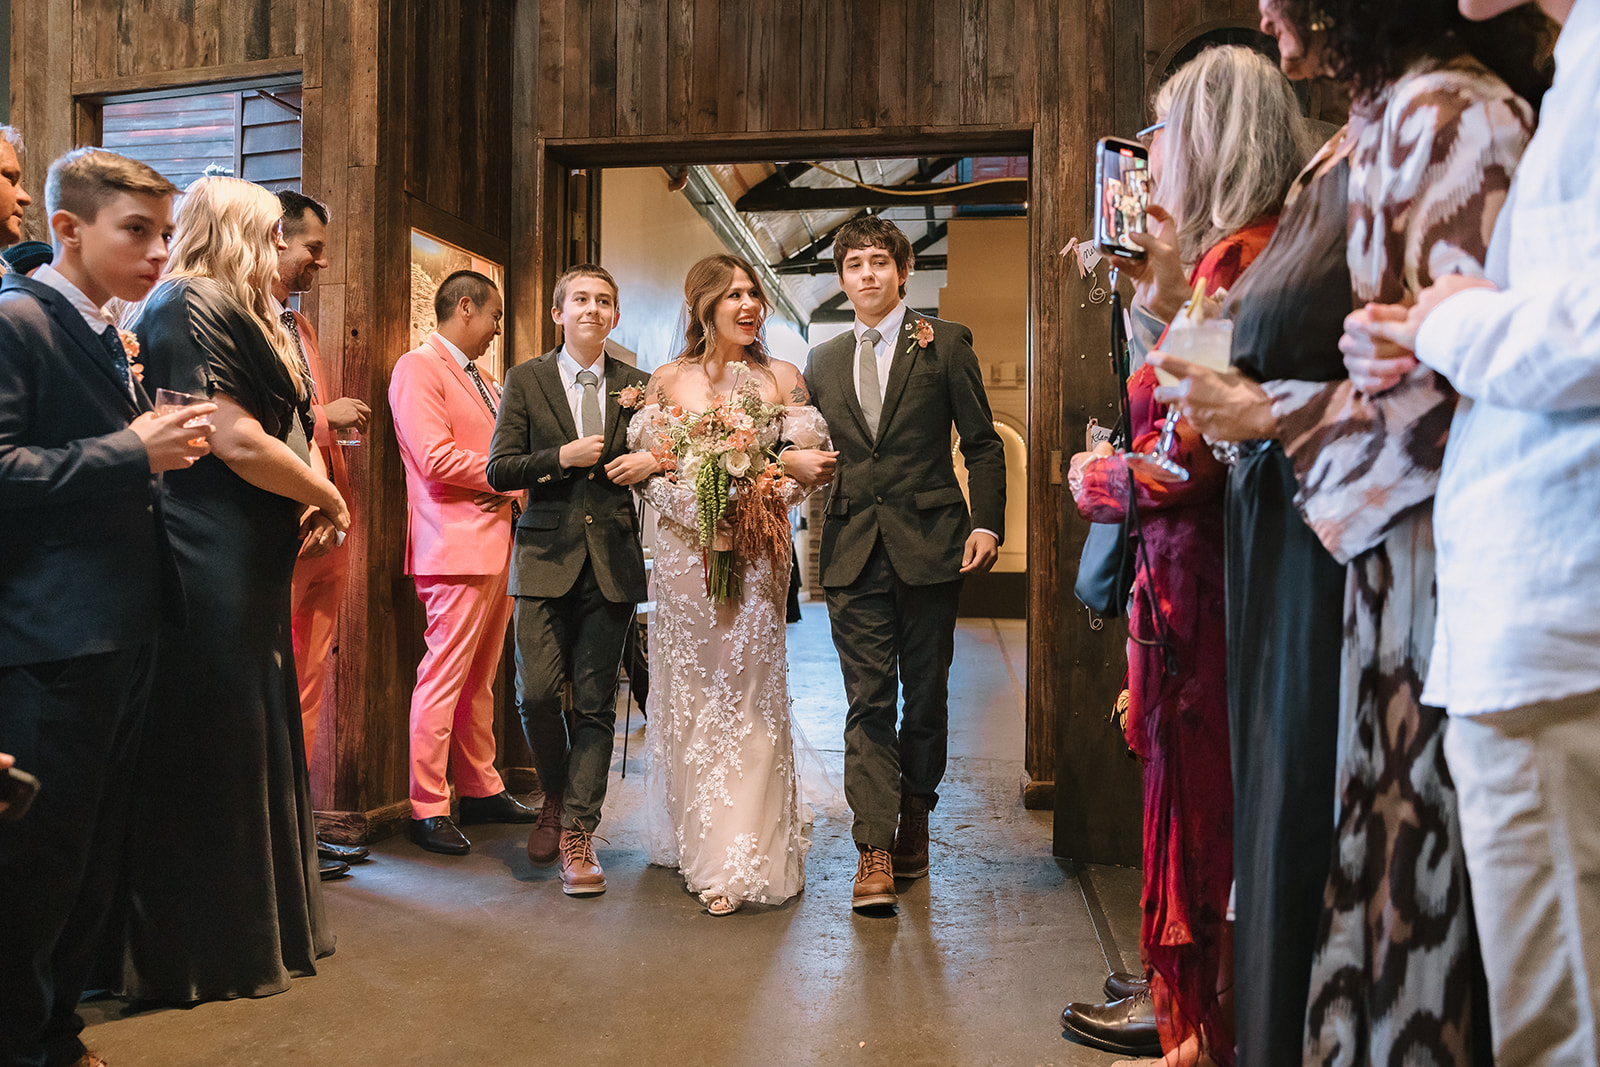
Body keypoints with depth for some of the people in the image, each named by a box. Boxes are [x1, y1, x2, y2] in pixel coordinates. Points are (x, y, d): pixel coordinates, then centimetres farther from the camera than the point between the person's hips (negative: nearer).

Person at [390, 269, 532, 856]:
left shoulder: (483, 378, 22)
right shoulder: (418, 367, -7)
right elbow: (436, 457, -18)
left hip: (498, 543, 9)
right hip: (457, 547, -9)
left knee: (480, 678, 14)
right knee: (445, 676, -5)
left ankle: (480, 789, 23)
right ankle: (427, 808, 4)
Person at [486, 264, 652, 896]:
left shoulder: (637, 386, 10)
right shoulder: (526, 381, 6)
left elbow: (660, 456, 19)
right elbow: (498, 470, 1)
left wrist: (651, 463, -4)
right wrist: (562, 457, -12)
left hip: (613, 561, 1)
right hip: (546, 558, -1)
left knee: (595, 702, 1)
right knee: (536, 692, -6)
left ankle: (577, 833, 12)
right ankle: (555, 796, 23)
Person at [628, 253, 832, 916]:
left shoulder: (784, 379, 6)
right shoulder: (669, 381, 6)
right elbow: (646, 470, 5)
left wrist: (765, 497, -13)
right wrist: (699, 505, -12)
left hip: (759, 554, 0)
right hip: (687, 551, 1)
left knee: (751, 692, -2)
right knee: (691, 694, 6)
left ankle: (745, 854, 5)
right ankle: (698, 843, 21)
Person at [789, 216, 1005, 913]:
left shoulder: (945, 343, 4)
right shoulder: (823, 360, 15)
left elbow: (983, 444, 2)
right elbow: (807, 445, 23)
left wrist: (986, 524, -9)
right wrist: (793, 460, -1)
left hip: (930, 545, -2)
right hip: (854, 552, 2)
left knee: (926, 694, 9)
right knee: (867, 701, -2)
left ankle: (914, 817, 28)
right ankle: (875, 853, -1)